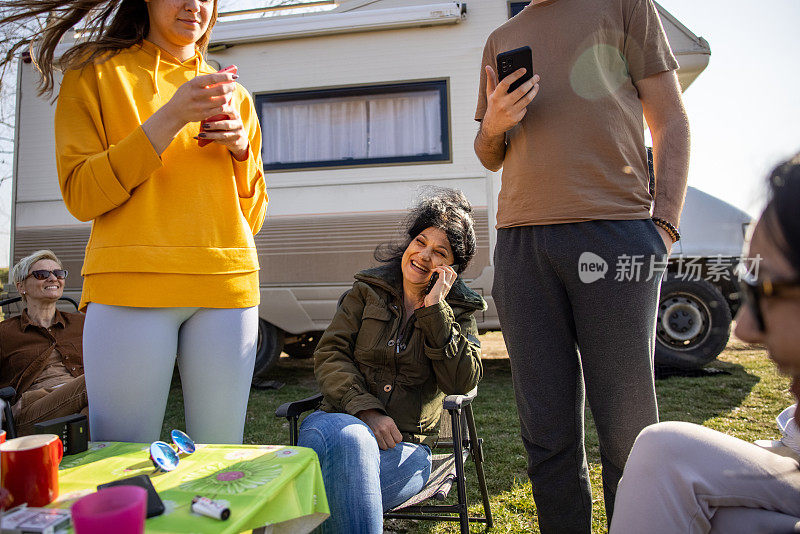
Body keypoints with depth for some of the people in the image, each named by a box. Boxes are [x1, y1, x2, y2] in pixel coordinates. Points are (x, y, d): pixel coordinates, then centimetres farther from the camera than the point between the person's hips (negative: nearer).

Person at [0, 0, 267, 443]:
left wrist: (242, 149, 0)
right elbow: (80, 196, -1)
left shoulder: (232, 95, 20)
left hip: (227, 285, 3)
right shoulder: (95, 73, 11)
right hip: (131, 284, -2)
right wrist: (170, 118, -9)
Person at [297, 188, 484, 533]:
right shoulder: (367, 291, 11)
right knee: (349, 439, -38)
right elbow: (329, 354, 2)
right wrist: (366, 410, -14)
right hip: (340, 418, 1)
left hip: (405, 446, 0)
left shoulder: (459, 313, 10)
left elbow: (462, 382, -5)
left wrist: (435, 309, -11)